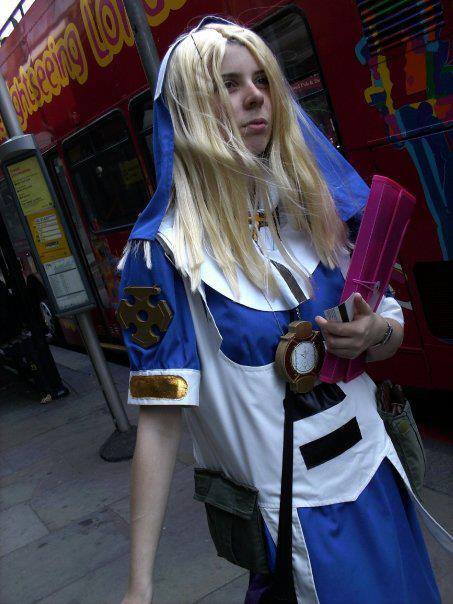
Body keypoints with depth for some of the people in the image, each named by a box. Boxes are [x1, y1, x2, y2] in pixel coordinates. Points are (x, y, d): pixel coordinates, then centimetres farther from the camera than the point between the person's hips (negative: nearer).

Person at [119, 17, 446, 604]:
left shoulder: (314, 209, -1)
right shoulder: (165, 251, -16)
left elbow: (394, 326, 7)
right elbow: (159, 419, -18)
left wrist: (374, 333, -16)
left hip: (375, 475, 6)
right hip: (289, 515, -5)